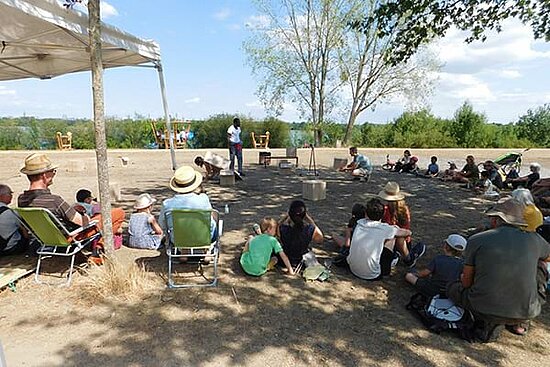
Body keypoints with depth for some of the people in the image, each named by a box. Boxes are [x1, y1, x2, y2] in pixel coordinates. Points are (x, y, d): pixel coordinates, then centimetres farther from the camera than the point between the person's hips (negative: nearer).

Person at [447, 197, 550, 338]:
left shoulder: (476, 240, -6)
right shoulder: (534, 239, 0)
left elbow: (466, 283, 1)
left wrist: (463, 277, 25)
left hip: (485, 309, -2)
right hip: (527, 312, 3)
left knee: (453, 287, 27)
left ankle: (490, 321, 5)